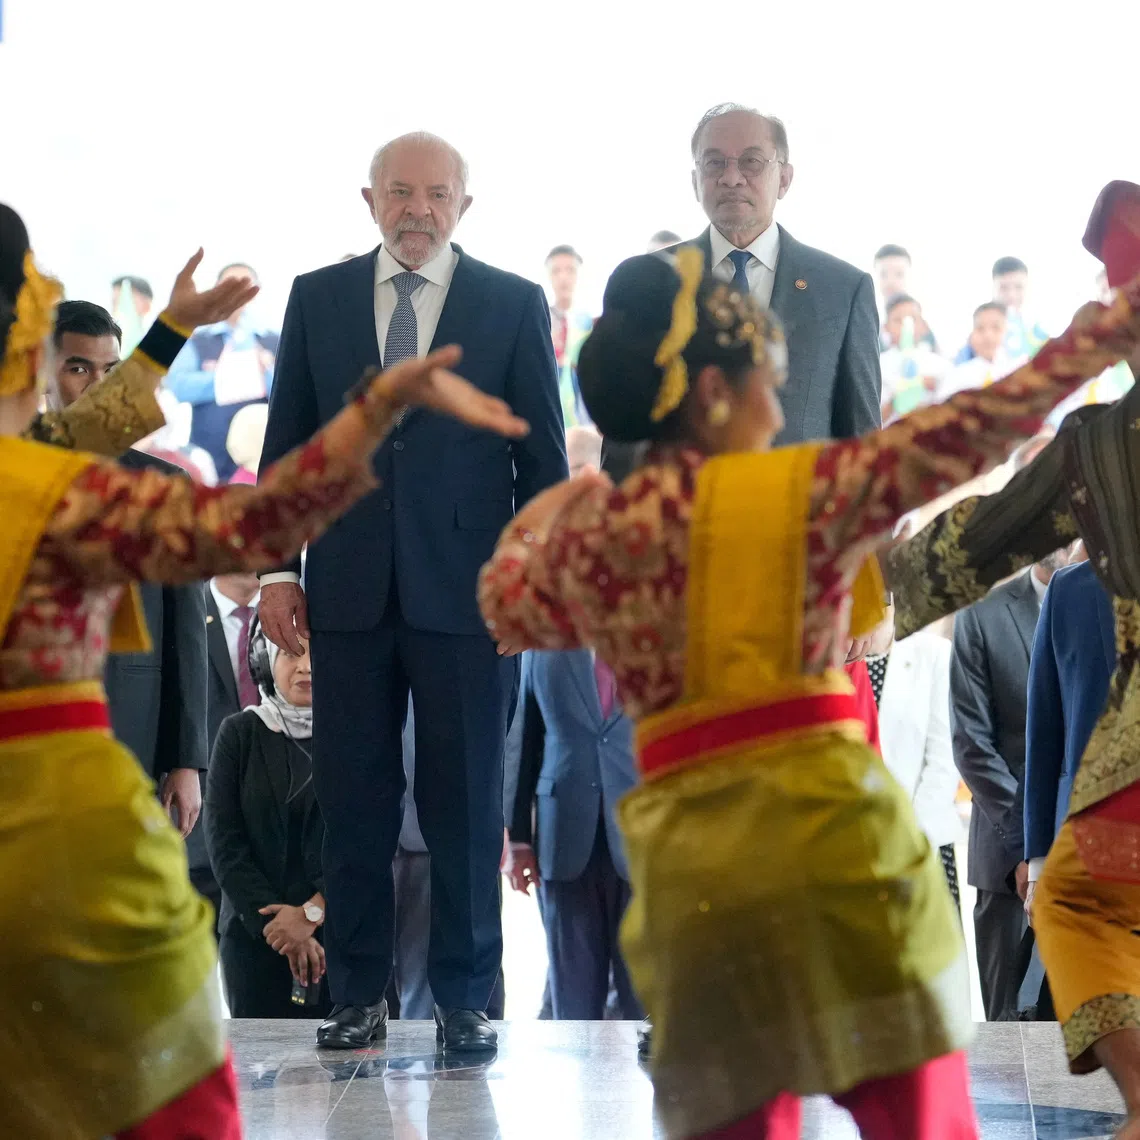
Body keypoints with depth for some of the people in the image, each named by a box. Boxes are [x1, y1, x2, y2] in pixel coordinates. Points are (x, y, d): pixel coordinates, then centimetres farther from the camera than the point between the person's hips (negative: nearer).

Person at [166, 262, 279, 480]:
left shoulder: (276, 343, 10)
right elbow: (176, 385, -6)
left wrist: (266, 373, -20)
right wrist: (223, 378, -13)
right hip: (209, 462, 0)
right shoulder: (197, 342, 10)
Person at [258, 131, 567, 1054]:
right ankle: (359, 995, 14)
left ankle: (464, 998, 12)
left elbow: (543, 454, 4)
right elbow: (287, 441, 10)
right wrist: (277, 568, 3)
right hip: (350, 591, 2)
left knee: (466, 807, 2)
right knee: (354, 805, 5)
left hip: (467, 593, -2)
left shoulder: (514, 304, 4)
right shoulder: (317, 297, 9)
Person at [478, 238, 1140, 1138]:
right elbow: (978, 425, -2)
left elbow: (506, 608, 33)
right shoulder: (799, 489, -1)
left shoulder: (590, 530, 12)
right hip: (823, 822, -4)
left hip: (686, 859, 4)